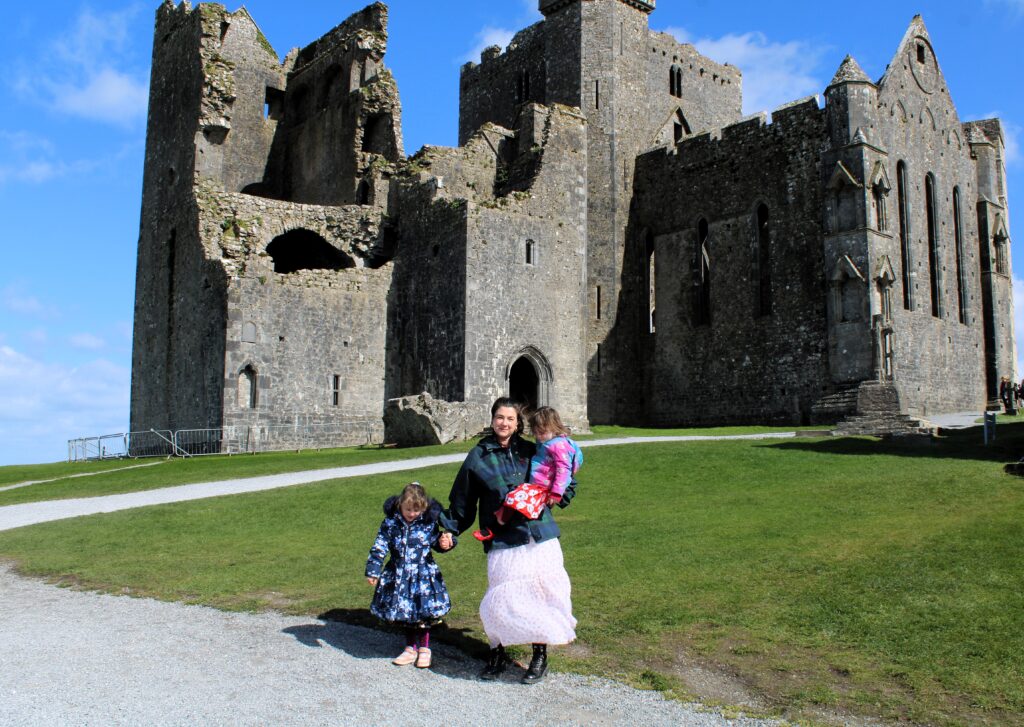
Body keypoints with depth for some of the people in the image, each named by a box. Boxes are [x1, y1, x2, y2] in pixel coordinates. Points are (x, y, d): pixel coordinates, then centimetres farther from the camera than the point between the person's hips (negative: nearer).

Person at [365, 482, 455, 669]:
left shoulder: (429, 523, -7)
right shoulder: (390, 523, -8)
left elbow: (435, 541, 8)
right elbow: (379, 547, -4)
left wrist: (445, 542, -15)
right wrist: (373, 571, -6)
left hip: (424, 576, -1)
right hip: (398, 576, 1)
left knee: (423, 612, 2)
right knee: (404, 613, 11)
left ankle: (424, 648, 23)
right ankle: (411, 648, 28)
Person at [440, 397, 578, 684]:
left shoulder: (531, 452, 10)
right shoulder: (478, 457, 6)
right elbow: (462, 500, 14)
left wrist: (558, 496, 3)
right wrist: (449, 530, 7)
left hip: (540, 537, 2)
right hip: (503, 542, -2)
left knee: (543, 594, 2)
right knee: (500, 599, -7)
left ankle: (540, 656, 22)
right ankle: (497, 653, 19)